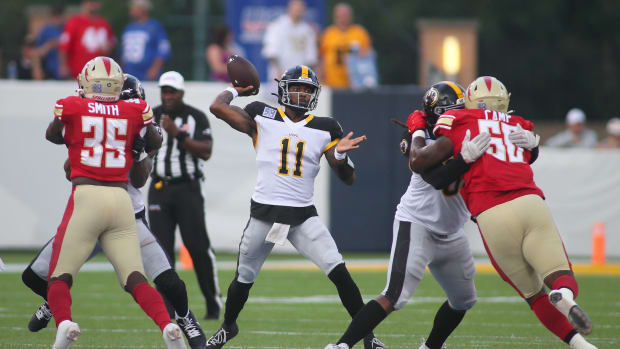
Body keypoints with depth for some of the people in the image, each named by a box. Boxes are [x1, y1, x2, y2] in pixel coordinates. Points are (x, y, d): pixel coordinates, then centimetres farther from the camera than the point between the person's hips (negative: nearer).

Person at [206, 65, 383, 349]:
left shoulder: (324, 129, 5)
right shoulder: (262, 119, 0)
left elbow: (347, 178, 6)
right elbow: (218, 107, -9)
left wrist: (341, 155, -14)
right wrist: (235, 90, 10)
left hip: (303, 216, 0)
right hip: (264, 214, 0)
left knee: (339, 272, -13)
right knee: (244, 279, 12)